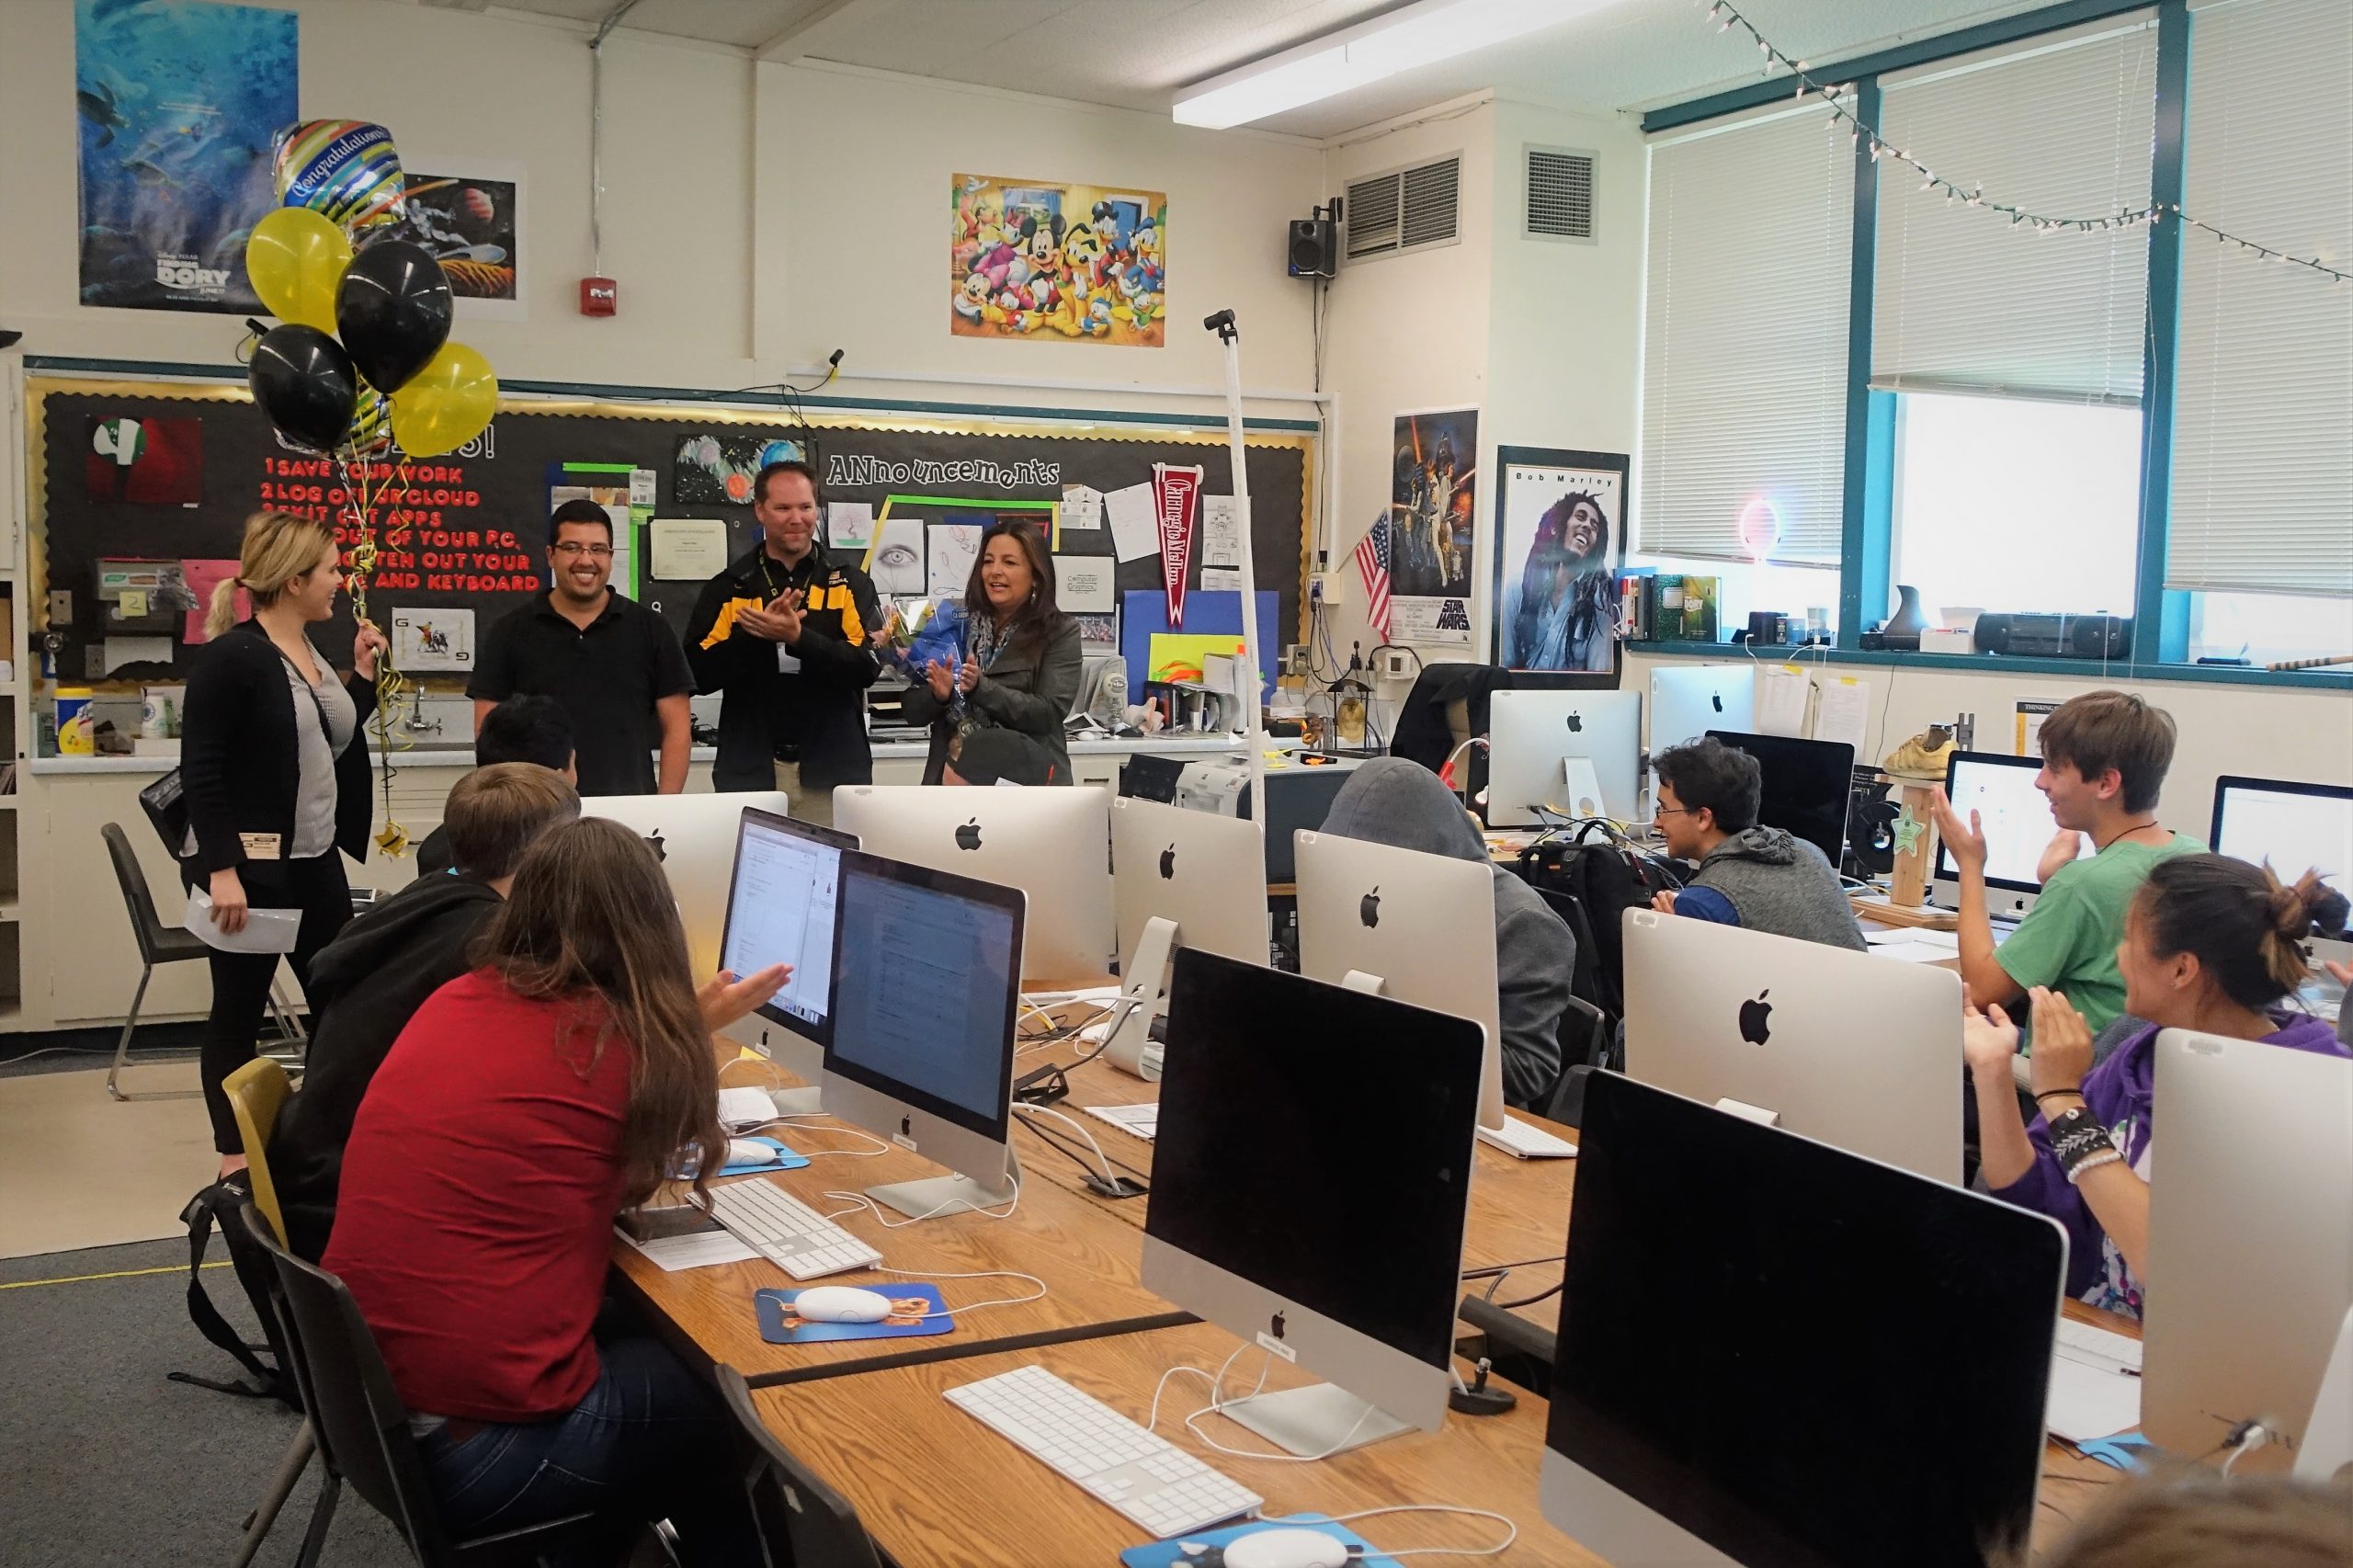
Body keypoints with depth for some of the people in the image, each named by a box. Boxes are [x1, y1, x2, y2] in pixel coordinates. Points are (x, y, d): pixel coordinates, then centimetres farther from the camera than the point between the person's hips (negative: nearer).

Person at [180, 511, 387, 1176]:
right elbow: (200, 771, -18)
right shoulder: (232, 657, -14)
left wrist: (362, 675, 12)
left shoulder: (310, 654, 11)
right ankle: (236, 1158, 16)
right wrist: (222, 869, -24)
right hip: (246, 867, -8)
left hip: (315, 863, 8)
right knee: (237, 1014, 4)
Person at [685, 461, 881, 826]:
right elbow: (700, 674, 0)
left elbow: (869, 665, -7)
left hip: (832, 770, 0)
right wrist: (753, 634, -16)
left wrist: (798, 637, -21)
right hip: (750, 771, 1)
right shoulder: (728, 588, 7)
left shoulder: (849, 581, 5)